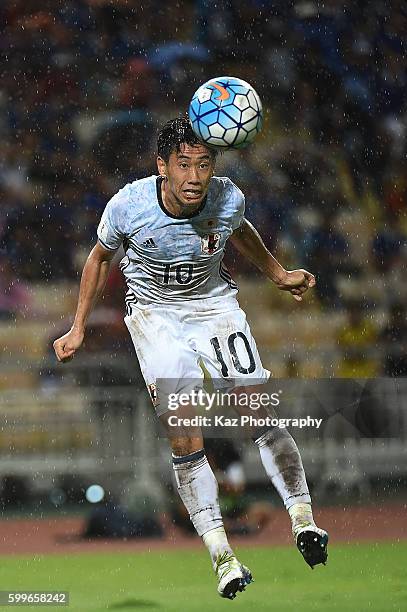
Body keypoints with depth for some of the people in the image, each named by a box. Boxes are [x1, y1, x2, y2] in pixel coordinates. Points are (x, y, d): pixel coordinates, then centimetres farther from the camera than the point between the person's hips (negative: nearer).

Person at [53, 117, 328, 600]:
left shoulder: (227, 198, -18)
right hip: (154, 312, -1)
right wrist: (78, 329, 3)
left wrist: (279, 275, 17)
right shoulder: (128, 206, -22)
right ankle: (220, 554, -10)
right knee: (185, 438, -13)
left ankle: (302, 519, -4)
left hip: (213, 303, 1)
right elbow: (101, 257, 0)